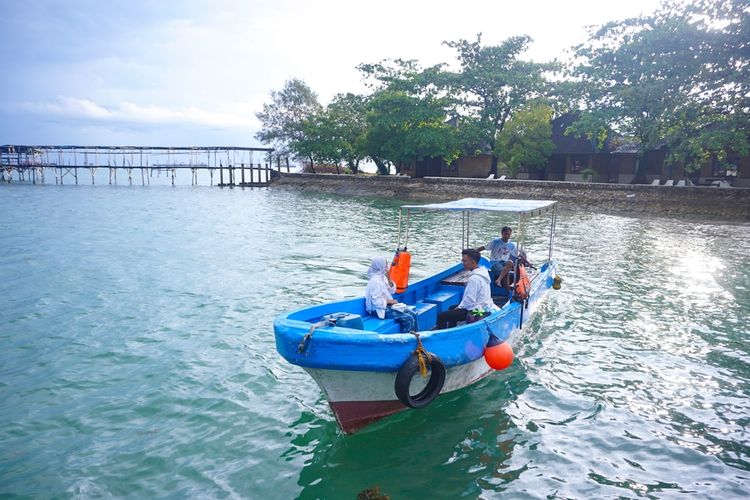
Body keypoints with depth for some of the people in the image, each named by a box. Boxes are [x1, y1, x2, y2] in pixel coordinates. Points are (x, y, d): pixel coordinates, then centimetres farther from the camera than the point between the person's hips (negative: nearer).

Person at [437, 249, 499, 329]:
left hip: (475, 311, -11)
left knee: (441, 316, -13)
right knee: (452, 308, 31)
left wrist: (460, 307, -7)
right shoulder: (483, 271, 5)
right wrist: (460, 305, 13)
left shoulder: (474, 278, -25)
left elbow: (470, 300, -25)